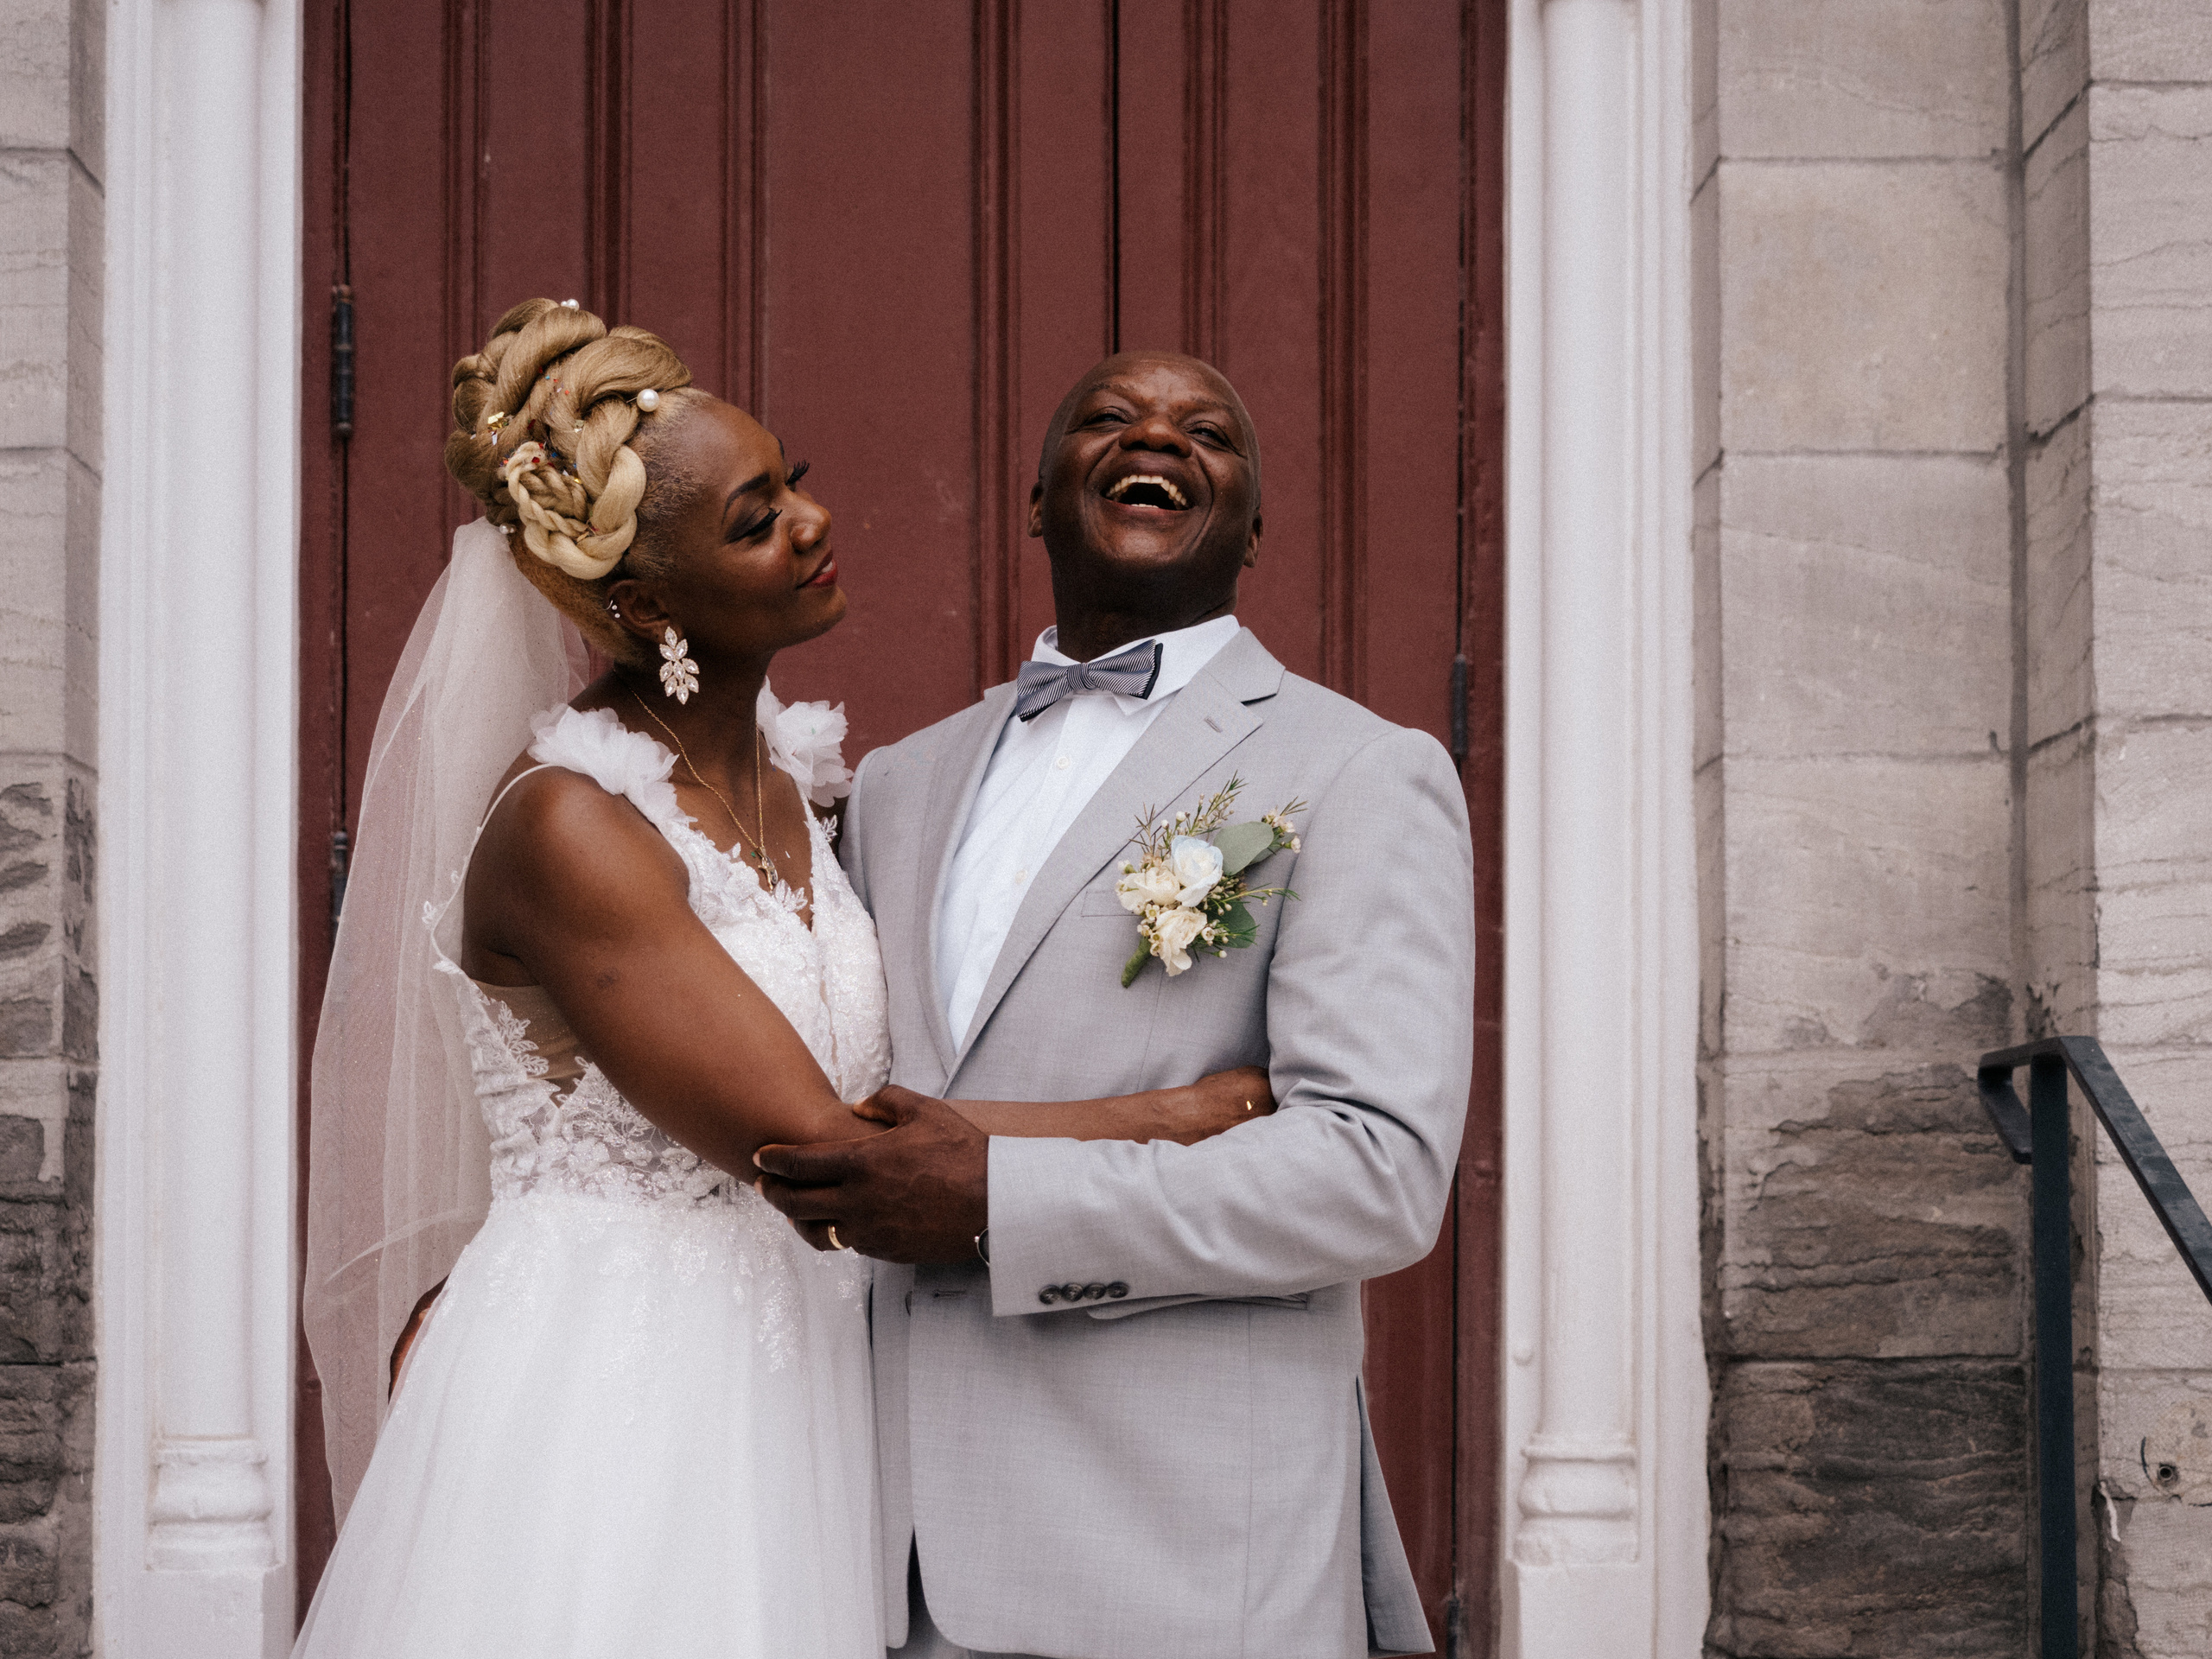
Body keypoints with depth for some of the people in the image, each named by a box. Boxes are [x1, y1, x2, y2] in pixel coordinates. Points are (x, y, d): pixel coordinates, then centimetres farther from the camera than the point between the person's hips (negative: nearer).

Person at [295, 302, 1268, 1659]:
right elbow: (814, 1147, -21)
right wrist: (1177, 1117, -16)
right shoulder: (568, 823, -17)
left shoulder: (799, 781, 7)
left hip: (786, 1413, 7)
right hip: (599, 1423, -7)